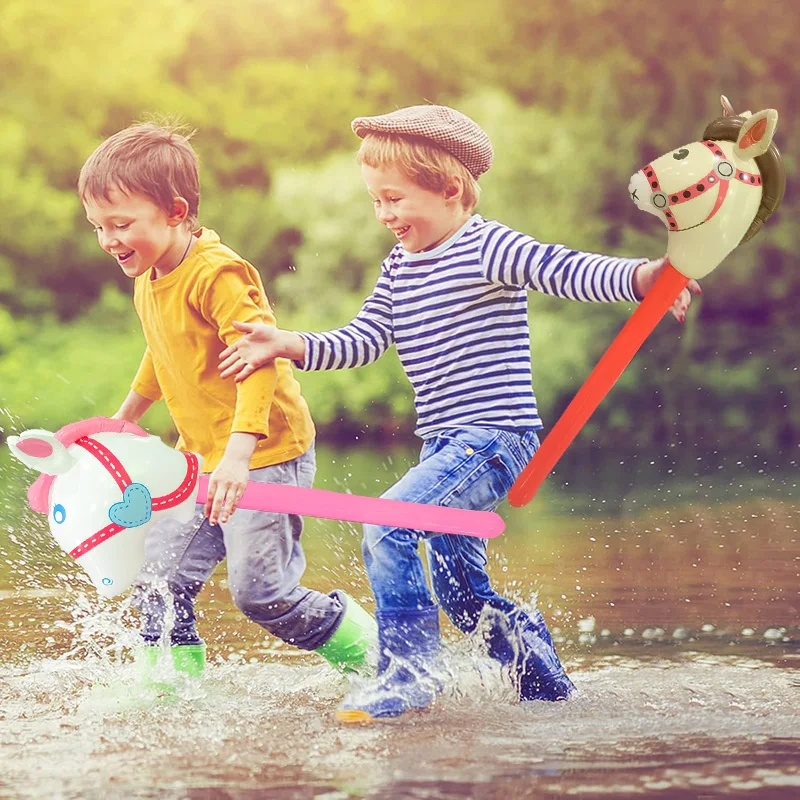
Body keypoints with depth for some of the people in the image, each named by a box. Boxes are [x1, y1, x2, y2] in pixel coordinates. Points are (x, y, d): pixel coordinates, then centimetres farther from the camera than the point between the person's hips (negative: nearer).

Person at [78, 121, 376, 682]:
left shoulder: (218, 274, -20)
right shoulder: (147, 283, 9)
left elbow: (258, 365, -28)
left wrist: (239, 452, -38)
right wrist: (123, 420, 37)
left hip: (267, 454, -9)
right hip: (203, 457, 9)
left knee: (260, 592, -7)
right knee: (160, 581, 3)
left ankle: (372, 653, 12)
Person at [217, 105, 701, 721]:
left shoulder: (487, 248, -11)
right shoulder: (398, 270, 13)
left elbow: (568, 272, -22)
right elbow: (362, 341, 11)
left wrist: (642, 278, -39)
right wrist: (288, 346, -2)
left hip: (495, 437, -9)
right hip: (447, 445, 9)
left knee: (387, 529, -23)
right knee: (464, 595, 16)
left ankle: (411, 670, -13)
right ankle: (548, 686, 33)